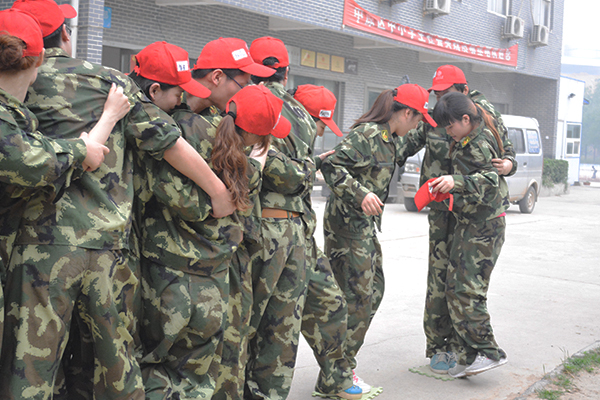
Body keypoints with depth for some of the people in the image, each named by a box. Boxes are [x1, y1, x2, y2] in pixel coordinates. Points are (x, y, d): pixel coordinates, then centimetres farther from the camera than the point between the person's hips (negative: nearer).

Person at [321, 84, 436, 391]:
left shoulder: (390, 138, 11)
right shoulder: (368, 134, -18)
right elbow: (332, 165, -25)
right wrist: (360, 194, -33)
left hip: (366, 223, 10)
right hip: (348, 221, -10)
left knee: (374, 290, 13)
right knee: (358, 296, -7)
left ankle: (341, 362, 21)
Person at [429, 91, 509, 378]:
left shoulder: (479, 143, -17)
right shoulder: (466, 140, 13)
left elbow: (490, 179, -29)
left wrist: (456, 181, -42)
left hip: (483, 225, -10)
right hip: (467, 222, 10)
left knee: (466, 289, -12)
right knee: (455, 287, 8)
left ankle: (489, 352, -4)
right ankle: (469, 354, 13)